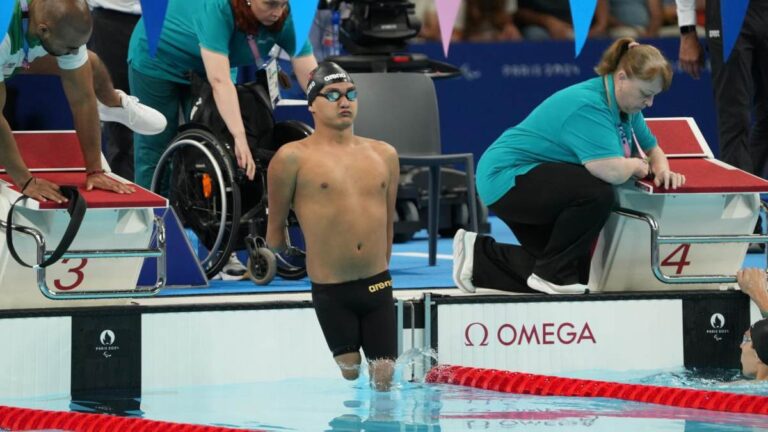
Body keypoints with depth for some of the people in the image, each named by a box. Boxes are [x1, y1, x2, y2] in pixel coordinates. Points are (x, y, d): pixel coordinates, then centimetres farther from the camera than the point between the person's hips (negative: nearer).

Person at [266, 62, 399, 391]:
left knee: (384, 379, 1)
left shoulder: (384, 155, 12)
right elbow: (275, 226, 5)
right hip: (331, 291, -4)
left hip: (377, 286, 4)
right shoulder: (293, 158, -3)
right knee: (349, 375, -6)